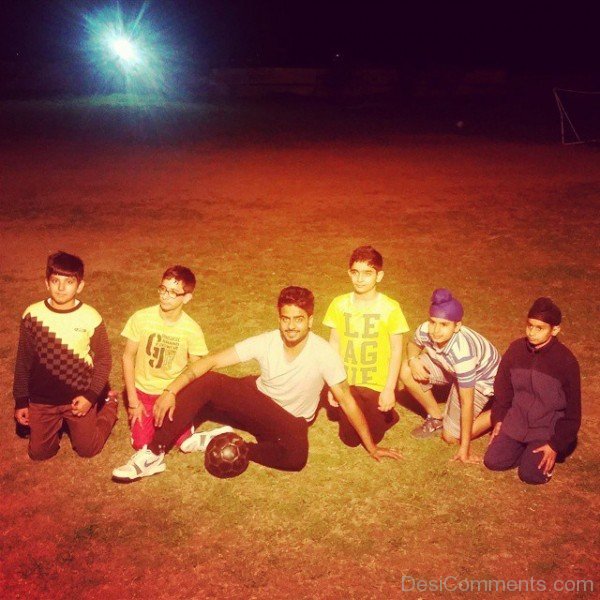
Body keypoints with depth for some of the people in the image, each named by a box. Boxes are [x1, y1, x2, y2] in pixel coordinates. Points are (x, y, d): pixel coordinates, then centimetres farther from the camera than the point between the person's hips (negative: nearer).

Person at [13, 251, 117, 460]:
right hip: (41, 400, 2)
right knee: (39, 452, 10)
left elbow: (103, 359, -5)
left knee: (87, 449, 10)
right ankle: (58, 423, 37)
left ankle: (109, 403, 32)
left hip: (79, 398, -2)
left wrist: (91, 395, -15)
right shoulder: (32, 314, -11)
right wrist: (21, 401, 2)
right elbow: (23, 360, 0)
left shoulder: (91, 317, -15)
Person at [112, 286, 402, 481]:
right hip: (256, 398, 2)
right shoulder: (266, 342, -17)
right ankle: (153, 455, -21)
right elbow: (212, 361, -18)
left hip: (290, 421, -2)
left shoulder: (323, 354, -23)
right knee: (207, 382, -25)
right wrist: (172, 389, -29)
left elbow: (346, 400, -15)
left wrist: (371, 447, -10)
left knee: (296, 456, -38)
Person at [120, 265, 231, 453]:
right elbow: (128, 357, -7)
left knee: (183, 442, -16)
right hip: (143, 390, 1)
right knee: (141, 444, -11)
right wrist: (133, 400, -8)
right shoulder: (141, 318, -16)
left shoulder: (192, 330, -16)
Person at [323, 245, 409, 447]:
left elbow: (396, 350, -8)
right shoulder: (339, 304, -7)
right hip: (346, 383, 2)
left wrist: (390, 388, -10)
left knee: (372, 438, 5)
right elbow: (334, 344, -1)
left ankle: (388, 412, 33)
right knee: (350, 439, 9)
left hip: (377, 384, -2)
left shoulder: (390, 308, -14)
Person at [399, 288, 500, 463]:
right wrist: (413, 360, -24)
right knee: (407, 372, -15)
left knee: (451, 436, -11)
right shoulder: (425, 330, -26)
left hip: (481, 378, -6)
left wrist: (465, 448, -28)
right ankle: (437, 418, 6)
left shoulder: (462, 352, -42)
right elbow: (413, 345, 1)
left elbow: (467, 403, -35)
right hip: (452, 369, 6)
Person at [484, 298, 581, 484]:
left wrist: (556, 445, -12)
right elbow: (503, 387, 9)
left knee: (531, 474, -16)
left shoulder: (566, 361, -18)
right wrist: (498, 419, 8)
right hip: (516, 422, 4)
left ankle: (549, 454, 15)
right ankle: (526, 448, 18)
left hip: (548, 430, -4)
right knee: (492, 461, -6)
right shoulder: (516, 348, -7)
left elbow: (573, 410, -11)